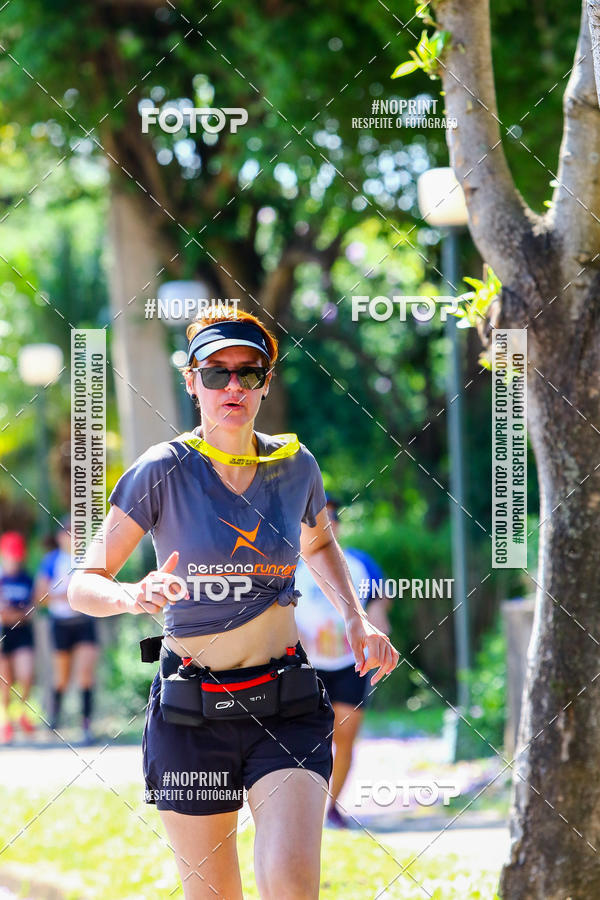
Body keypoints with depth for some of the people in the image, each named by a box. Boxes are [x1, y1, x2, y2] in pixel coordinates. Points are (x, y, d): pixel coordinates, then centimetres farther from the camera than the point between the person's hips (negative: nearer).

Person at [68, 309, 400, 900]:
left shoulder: (295, 465, 4)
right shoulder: (163, 470, -6)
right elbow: (83, 584, -8)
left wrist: (356, 620, 10)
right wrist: (131, 596, -30)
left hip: (286, 706, 1)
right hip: (190, 713, -1)